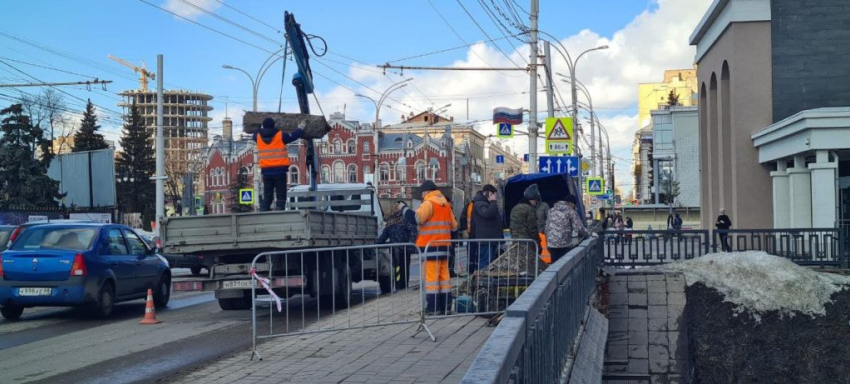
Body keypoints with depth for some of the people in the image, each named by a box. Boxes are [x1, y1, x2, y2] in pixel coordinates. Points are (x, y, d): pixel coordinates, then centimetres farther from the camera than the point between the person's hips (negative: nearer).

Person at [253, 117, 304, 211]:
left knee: (267, 196, 11)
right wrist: (300, 129, 21)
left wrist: (262, 129, 42)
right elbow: (294, 136, 3)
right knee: (281, 196, -1)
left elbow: (254, 135, 29)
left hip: (266, 171, 4)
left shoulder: (258, 136, 5)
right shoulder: (280, 136, -6)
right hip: (279, 169, -4)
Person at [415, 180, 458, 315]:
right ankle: (446, 305, 13)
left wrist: (419, 209, -2)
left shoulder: (428, 203, -9)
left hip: (430, 245, -8)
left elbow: (419, 218, -20)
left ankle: (433, 307, -10)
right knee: (444, 274, 11)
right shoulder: (446, 204, 16)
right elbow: (454, 225, 18)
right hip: (444, 245, 8)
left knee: (431, 275, -7)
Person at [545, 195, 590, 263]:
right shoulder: (571, 212, -2)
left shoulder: (552, 210, 15)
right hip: (565, 245, -5)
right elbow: (579, 228, -8)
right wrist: (586, 234, 10)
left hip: (552, 244, 5)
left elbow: (547, 228, 17)